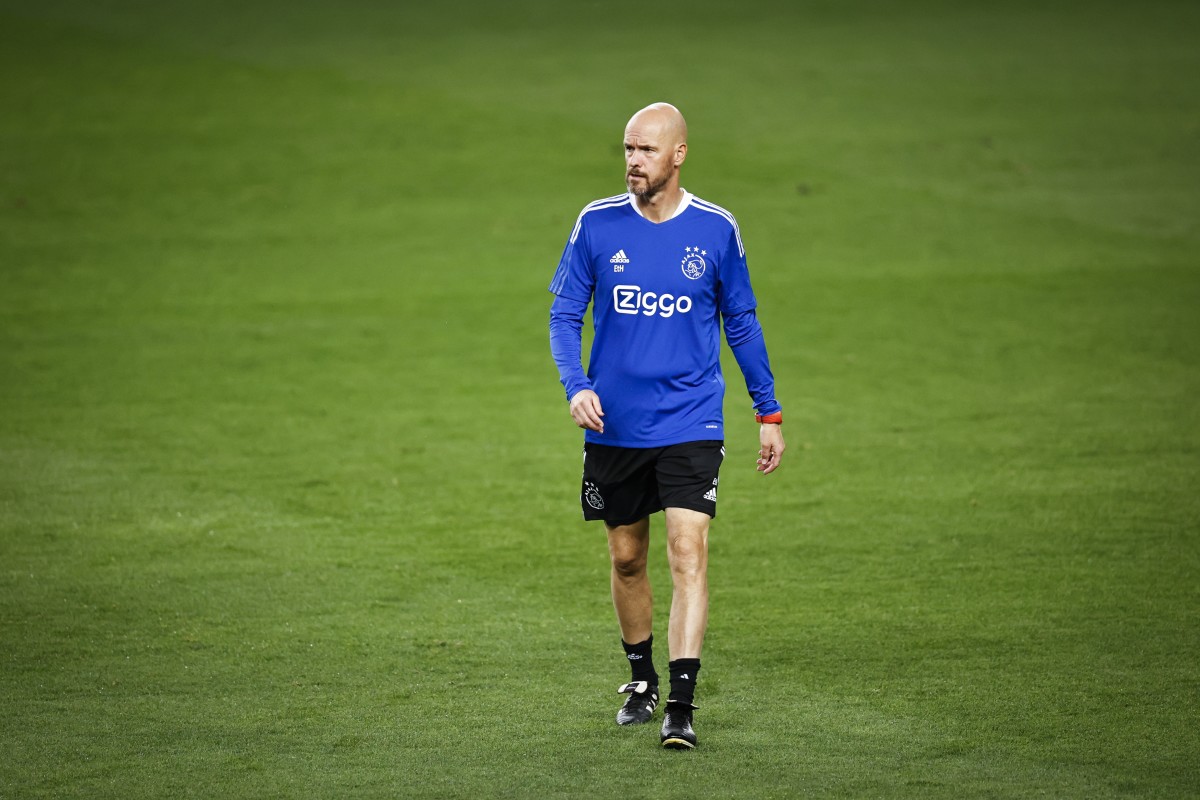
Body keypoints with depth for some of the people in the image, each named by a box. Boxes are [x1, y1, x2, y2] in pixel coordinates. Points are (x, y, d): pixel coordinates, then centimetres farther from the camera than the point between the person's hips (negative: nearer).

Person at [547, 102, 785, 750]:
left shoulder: (716, 229, -2)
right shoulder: (597, 224, -1)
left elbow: (741, 324, 9)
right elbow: (564, 314, 3)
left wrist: (768, 413, 10)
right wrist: (575, 386, -15)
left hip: (691, 424, -2)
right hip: (614, 426, 2)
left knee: (688, 554, -14)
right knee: (626, 558, 12)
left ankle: (681, 705, -16)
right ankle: (641, 679, 33)